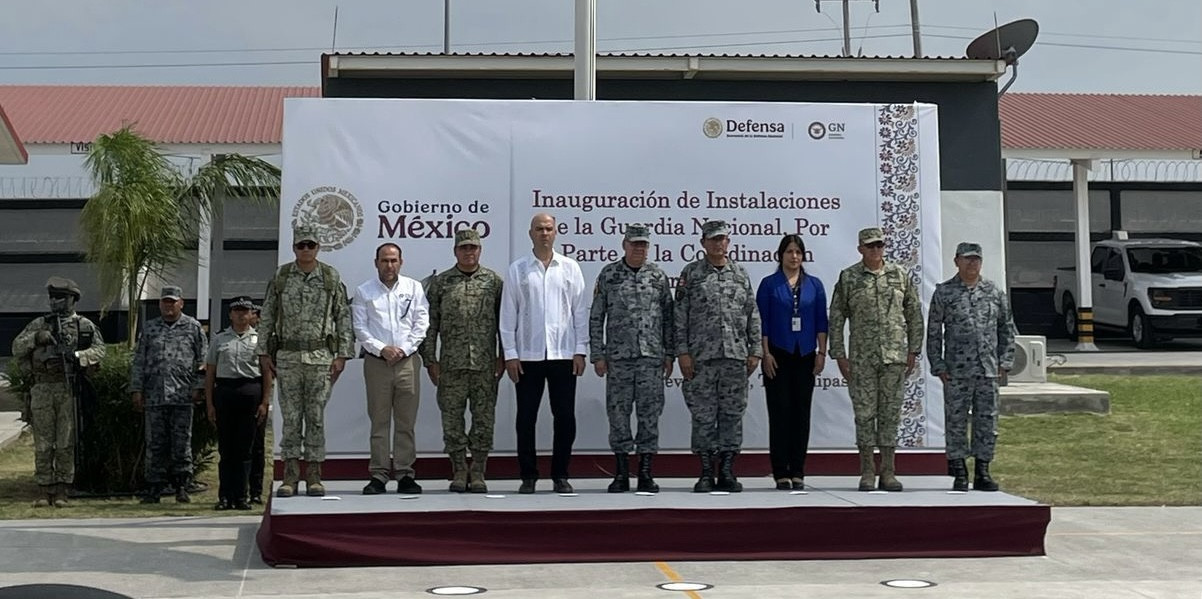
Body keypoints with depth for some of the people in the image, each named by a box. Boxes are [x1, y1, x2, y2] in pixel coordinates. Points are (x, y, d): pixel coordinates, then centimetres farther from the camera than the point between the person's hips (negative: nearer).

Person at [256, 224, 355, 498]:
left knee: (316, 416, 2)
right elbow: (267, 317, 9)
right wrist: (264, 352, 4)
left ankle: (314, 475, 7)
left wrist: (342, 354, -3)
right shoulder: (280, 277, 5)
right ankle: (290, 475, 7)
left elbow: (343, 317, 3)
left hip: (321, 356, -1)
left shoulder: (331, 278, 3)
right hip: (287, 356, 1)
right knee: (290, 417, 2)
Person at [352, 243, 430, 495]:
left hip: (408, 360, 1)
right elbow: (360, 327, 3)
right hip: (376, 361, -1)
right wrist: (381, 349, -10)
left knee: (406, 421, 1)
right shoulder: (363, 292, 8)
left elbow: (421, 322, 5)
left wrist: (403, 349, -6)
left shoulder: (414, 288, 10)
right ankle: (378, 475, 3)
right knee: (379, 421, -1)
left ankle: (405, 474, 5)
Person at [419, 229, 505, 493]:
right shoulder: (440, 282, 6)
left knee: (484, 419, 2)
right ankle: (459, 471, 13)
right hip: (451, 363, 0)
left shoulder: (494, 281, 7)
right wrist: (430, 359, 1)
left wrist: (503, 357, 3)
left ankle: (478, 472, 11)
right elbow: (431, 323, 6)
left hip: (485, 363, 0)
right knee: (452, 418, 3)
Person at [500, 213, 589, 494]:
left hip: (563, 354, 0)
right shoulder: (517, 270, 4)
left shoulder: (570, 268, 6)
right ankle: (528, 476, 13)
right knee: (526, 418, 3)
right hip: (528, 355, 0)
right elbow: (508, 315, 4)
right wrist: (510, 354, -2)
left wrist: (580, 351, 0)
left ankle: (560, 475, 13)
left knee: (565, 417, 2)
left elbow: (580, 312, 6)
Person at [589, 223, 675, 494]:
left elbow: (668, 316, 9)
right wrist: (597, 355, -1)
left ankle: (646, 473, 8)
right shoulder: (608, 274, 5)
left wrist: (669, 354, 5)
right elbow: (596, 318, 5)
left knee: (650, 413, 1)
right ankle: (621, 473, 10)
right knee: (618, 413, 2)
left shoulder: (658, 275, 7)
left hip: (652, 356, 1)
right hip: (618, 357, -1)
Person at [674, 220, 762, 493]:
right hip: (701, 357, -2)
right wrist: (682, 352, -5)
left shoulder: (741, 274, 12)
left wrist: (755, 350, 6)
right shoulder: (690, 273, 5)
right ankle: (706, 473, 8)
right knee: (703, 415, 1)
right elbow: (680, 316, 2)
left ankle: (727, 471, 10)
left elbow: (753, 315, 12)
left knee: (733, 414, 3)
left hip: (736, 356, 2)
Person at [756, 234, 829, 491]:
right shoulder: (769, 284, 2)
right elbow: (762, 322, -1)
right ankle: (781, 472, 3)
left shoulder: (814, 285, 9)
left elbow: (821, 321, 7)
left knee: (802, 411, 4)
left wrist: (821, 352, 0)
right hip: (778, 356, -2)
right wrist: (766, 354, -8)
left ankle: (798, 472, 10)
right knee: (780, 412, -2)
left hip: (805, 356, 2)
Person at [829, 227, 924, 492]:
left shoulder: (900, 275, 8)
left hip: (895, 356, 1)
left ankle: (888, 472, 9)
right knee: (864, 412, 0)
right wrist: (839, 355, -2)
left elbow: (914, 314, 12)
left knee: (891, 412, 3)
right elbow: (836, 318, 4)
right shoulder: (848, 278, 3)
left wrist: (913, 351, 6)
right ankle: (867, 472, 8)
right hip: (861, 358, -1)